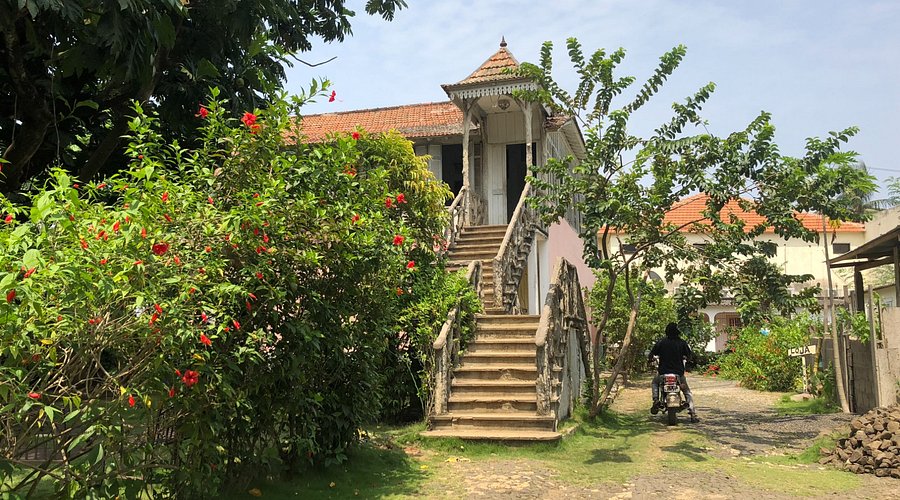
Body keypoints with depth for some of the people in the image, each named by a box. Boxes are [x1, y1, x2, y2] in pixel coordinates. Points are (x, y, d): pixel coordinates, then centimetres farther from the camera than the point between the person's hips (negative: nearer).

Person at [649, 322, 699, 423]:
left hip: (663, 372, 0)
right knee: (687, 392, 19)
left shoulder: (661, 342, -6)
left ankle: (656, 400, 8)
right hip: (678, 372, 0)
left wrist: (651, 360, 16)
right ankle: (693, 414, 8)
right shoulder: (682, 343, -5)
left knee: (655, 383, 32)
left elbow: (652, 353, -5)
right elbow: (689, 356, 2)